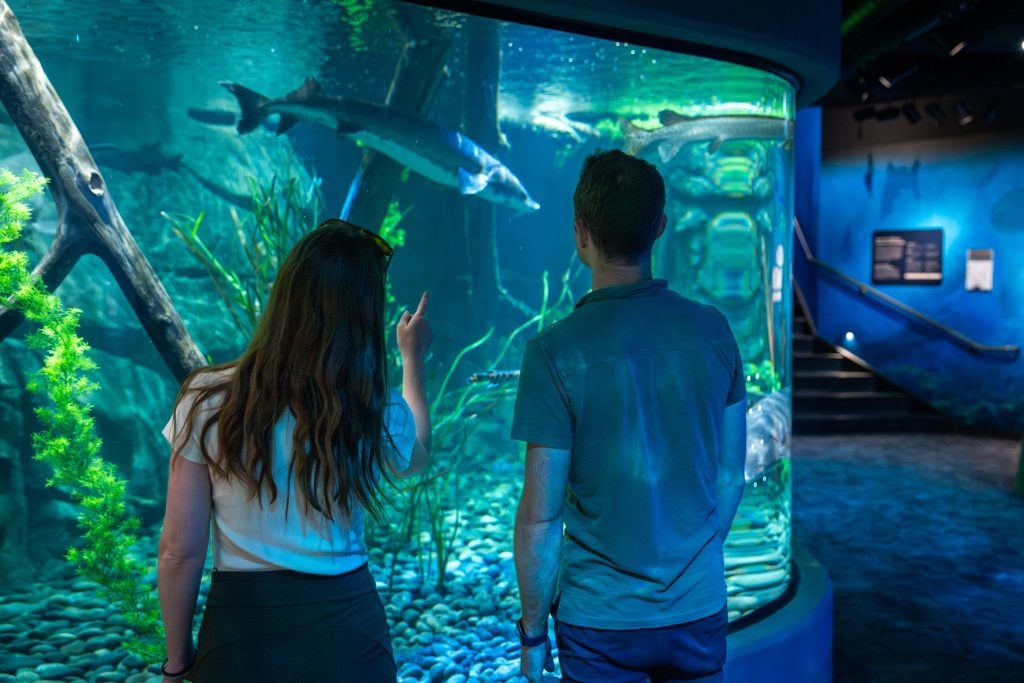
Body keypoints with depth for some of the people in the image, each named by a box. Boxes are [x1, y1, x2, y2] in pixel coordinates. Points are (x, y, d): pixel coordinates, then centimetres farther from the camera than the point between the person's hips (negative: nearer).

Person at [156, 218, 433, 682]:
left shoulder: (208, 400, -11)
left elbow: (180, 550, -8)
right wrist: (413, 361, 27)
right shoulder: (378, 413, -9)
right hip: (346, 627, 1)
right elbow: (417, 457, 16)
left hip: (239, 626, 0)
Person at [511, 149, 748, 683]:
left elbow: (539, 514, -15)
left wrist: (532, 629, -1)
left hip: (601, 621, -3)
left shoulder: (556, 350, -18)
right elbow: (732, 476, 3)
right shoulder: (712, 330, -7)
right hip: (700, 609, 4)